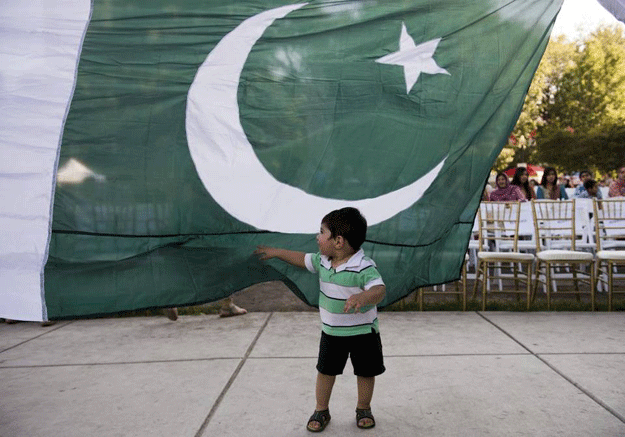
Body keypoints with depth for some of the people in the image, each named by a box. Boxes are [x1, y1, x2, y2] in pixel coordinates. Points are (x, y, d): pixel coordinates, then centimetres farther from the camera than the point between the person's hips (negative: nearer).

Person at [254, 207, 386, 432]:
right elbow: (303, 259, 14)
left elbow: (379, 289, -35)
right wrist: (276, 252, 19)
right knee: (325, 371, 13)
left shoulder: (364, 267, -25)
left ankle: (364, 409, 35)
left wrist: (363, 297, -55)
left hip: (363, 331, -5)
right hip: (331, 331, 5)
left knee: (365, 372, 12)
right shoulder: (322, 261, -4)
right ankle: (321, 410, 32)